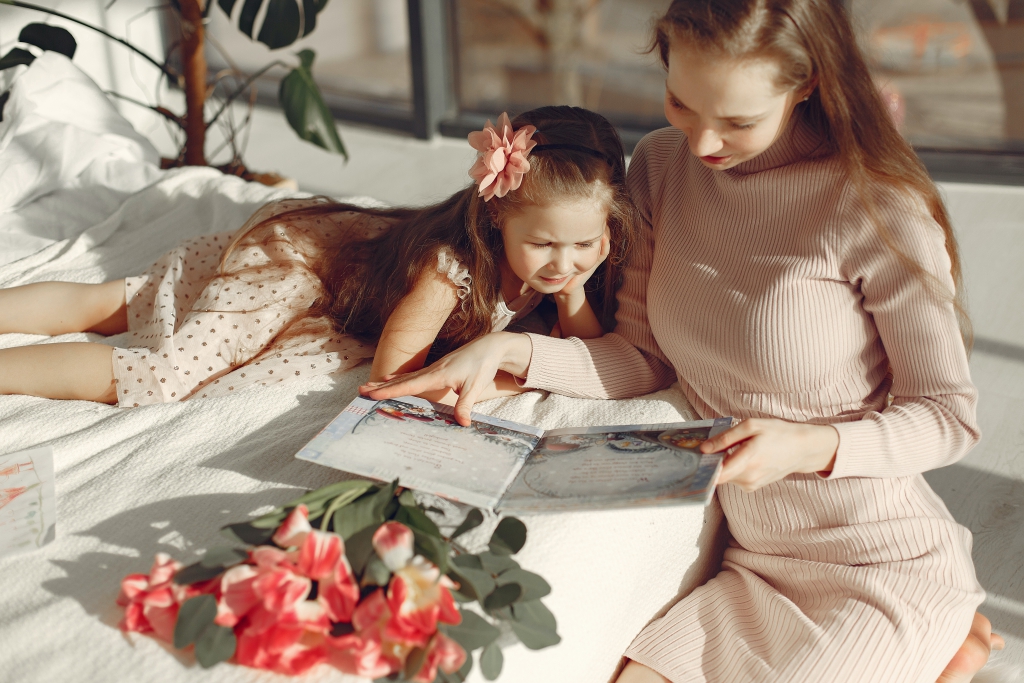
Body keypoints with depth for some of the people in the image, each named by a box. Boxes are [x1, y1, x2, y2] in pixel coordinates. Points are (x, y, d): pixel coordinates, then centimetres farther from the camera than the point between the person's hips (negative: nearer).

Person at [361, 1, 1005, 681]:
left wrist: (810, 445, -27)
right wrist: (508, 350, -13)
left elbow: (949, 415, -10)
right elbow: (643, 359, 2)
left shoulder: (880, 210, -18)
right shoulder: (661, 163, -1)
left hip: (886, 565, -6)